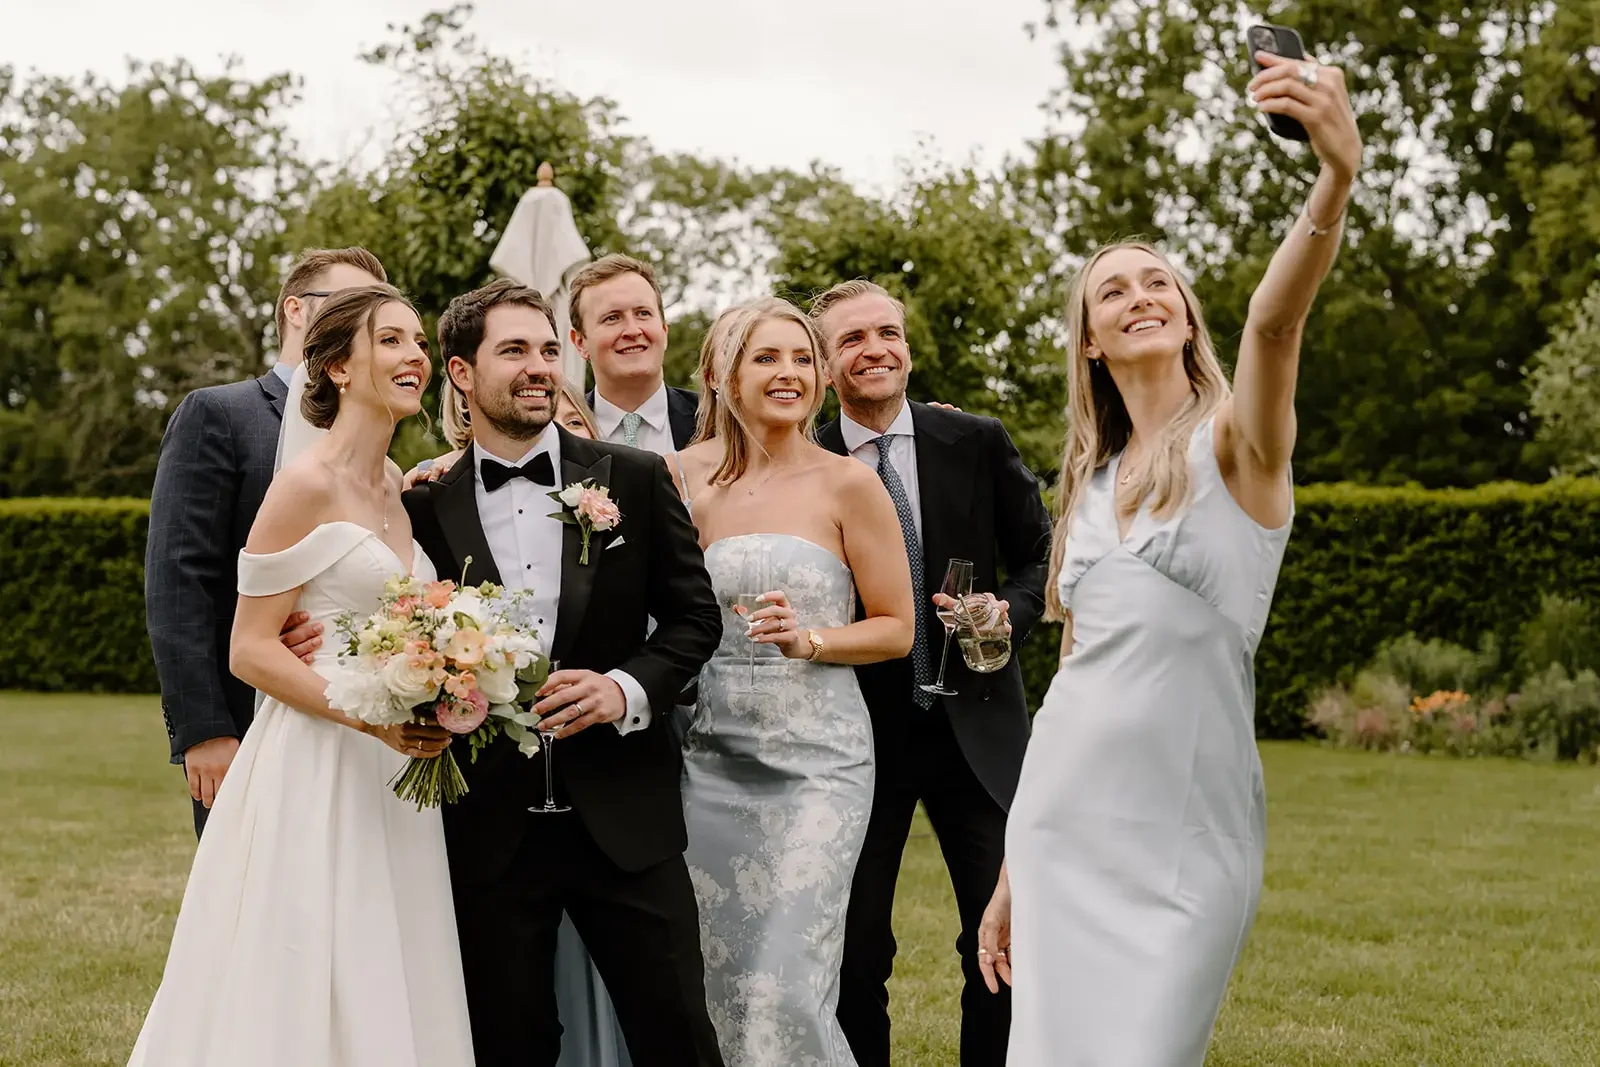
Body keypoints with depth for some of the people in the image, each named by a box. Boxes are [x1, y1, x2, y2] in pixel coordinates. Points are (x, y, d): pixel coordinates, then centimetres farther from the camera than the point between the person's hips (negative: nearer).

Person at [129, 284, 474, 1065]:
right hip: (313, 773, -7)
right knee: (301, 998, -3)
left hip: (392, 780, 8)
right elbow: (250, 650, -12)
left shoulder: (395, 485, 14)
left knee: (382, 994, 9)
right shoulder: (306, 484, -9)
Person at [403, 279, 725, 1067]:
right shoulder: (426, 505, 2)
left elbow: (695, 614, 5)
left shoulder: (635, 480, 2)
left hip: (622, 814, 0)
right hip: (489, 823, 0)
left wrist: (627, 689, -11)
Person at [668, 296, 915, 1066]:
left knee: (790, 990, -10)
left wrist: (805, 638, -14)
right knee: (724, 989, 8)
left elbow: (896, 628, 1)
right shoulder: (689, 477, 6)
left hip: (816, 755, -4)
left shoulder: (847, 485, -3)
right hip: (713, 758, 4)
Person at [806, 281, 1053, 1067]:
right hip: (861, 736, -1)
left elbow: (1041, 555, 8)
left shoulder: (978, 444, 1)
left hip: (977, 728, 1)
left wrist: (1011, 611, -9)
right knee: (854, 950, 4)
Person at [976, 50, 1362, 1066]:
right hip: (1065, 824, 5)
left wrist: (1337, 178, -44)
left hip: (1184, 839, -5)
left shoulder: (1234, 442, -2)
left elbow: (1275, 320, -24)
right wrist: (1013, 876, 16)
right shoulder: (1090, 485, 14)